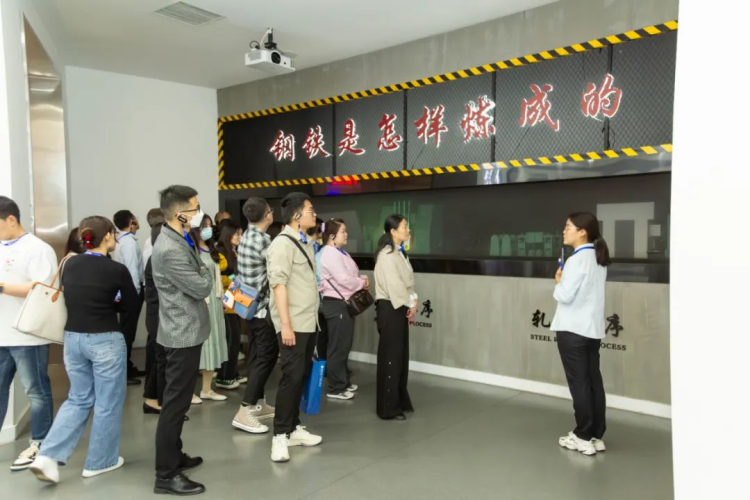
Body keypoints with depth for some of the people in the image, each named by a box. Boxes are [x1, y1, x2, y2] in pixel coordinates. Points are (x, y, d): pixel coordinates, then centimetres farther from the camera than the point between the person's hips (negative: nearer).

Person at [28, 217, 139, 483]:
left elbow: (72, 299, 13)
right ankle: (100, 461, 22)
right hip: (106, 341, -6)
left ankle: (48, 456, 10)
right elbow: (132, 307, -5)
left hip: (73, 338, 6)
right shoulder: (117, 270, -14)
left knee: (78, 399, 20)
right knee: (107, 403, 11)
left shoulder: (69, 264, 1)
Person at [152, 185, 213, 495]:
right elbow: (202, 287, -19)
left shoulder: (179, 242, 10)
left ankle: (174, 456, 33)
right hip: (184, 333, -10)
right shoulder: (170, 250, -23)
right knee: (176, 402, -3)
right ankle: (166, 475, 7)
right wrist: (206, 271, -2)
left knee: (179, 400, 19)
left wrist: (201, 273, -3)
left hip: (186, 330, 10)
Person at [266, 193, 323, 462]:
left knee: (302, 376, 12)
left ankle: (294, 428, 23)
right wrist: (286, 325, -21)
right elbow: (278, 285, -17)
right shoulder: (283, 243, -11)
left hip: (309, 322, 8)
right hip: (294, 324, -8)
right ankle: (280, 435, 7)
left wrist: (311, 318, 14)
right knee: (291, 377, -4)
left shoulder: (305, 243, 14)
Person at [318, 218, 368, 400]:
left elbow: (351, 275, 19)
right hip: (335, 304, -10)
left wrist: (363, 278, -2)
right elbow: (344, 280, -22)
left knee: (344, 346, 18)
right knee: (337, 348, -2)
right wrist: (363, 283, -7)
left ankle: (343, 382, 30)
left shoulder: (341, 253, 15)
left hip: (344, 303, 10)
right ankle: (335, 389, 8)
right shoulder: (330, 254, -16)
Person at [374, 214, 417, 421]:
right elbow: (394, 284, -20)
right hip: (390, 308, -9)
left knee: (401, 356, 15)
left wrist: (413, 301, -1)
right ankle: (388, 408, 8)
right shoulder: (387, 255, -16)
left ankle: (400, 401, 28)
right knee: (391, 357, -2)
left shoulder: (400, 253, 14)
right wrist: (410, 304, -10)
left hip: (400, 308, 9)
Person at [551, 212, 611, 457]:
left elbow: (565, 295, -20)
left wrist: (559, 282, -2)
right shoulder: (598, 259, 10)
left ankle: (584, 437, 10)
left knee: (579, 384, 1)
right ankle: (597, 436, 20)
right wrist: (566, 281, 8)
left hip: (573, 330, -8)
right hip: (592, 329, 8)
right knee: (594, 381, 12)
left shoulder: (577, 260, -17)